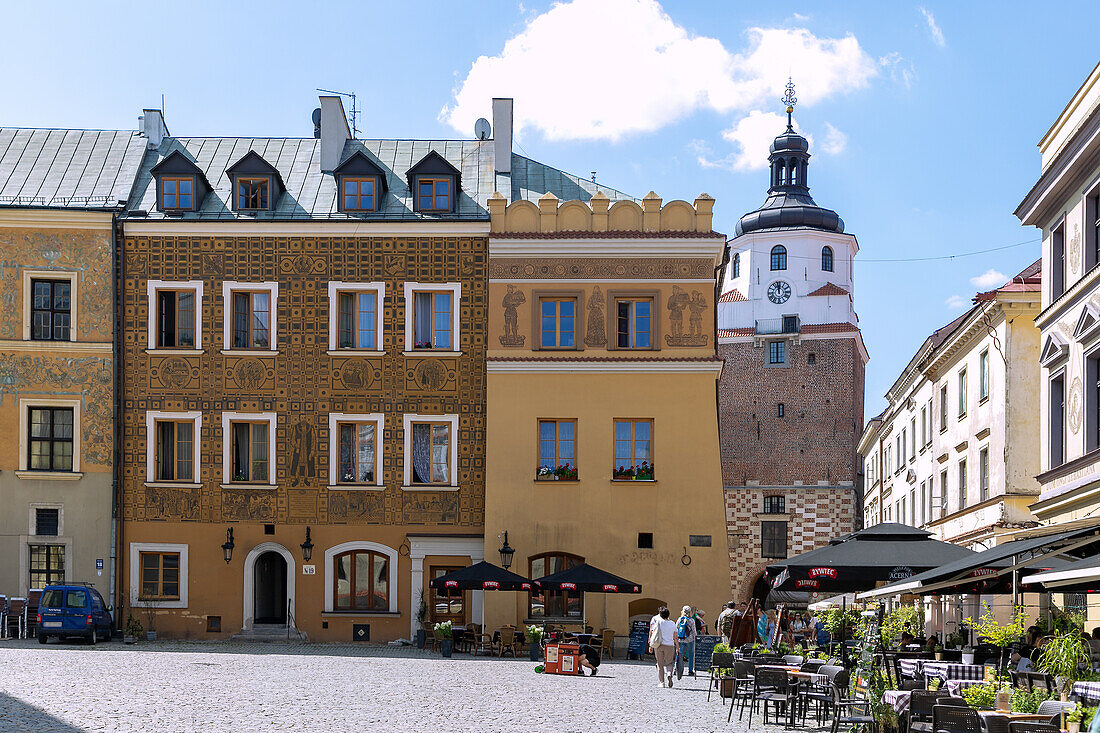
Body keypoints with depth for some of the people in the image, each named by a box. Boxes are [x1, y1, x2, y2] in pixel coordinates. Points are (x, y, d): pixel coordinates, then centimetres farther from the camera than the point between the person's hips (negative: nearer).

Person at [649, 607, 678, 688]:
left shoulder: (658, 622, 0)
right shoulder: (672, 624, 7)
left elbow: (653, 634, -3)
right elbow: (675, 638, 9)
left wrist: (651, 646, 0)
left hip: (659, 645, -1)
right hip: (670, 646, 1)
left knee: (660, 664, 9)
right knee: (669, 663, 14)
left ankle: (661, 683, 8)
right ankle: (669, 674, -17)